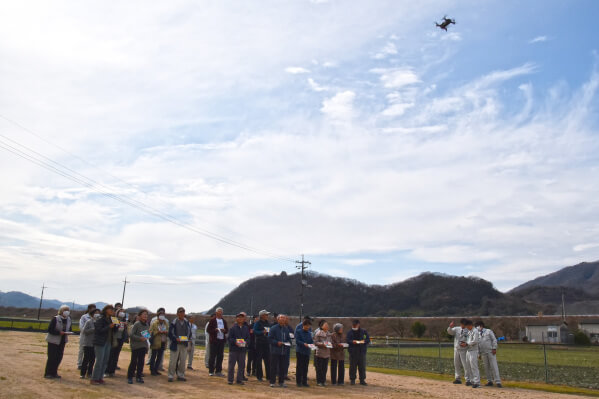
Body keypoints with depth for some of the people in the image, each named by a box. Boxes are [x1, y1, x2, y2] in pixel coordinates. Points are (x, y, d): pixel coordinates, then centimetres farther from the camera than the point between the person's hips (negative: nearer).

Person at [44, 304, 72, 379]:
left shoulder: (69, 320, 2)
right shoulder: (55, 319, -14)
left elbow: (69, 329, 12)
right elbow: (50, 330, -16)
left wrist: (69, 332, -12)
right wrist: (59, 332, -25)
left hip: (62, 341, 6)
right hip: (53, 341, -5)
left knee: (59, 357, 8)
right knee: (51, 357, -3)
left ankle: (54, 373, 21)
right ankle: (48, 373, 8)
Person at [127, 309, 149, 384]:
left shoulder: (146, 324, 10)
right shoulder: (137, 324, -10)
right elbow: (132, 334, -13)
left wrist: (148, 335, 4)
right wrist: (140, 338, -20)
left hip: (143, 346, 6)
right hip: (136, 346, -6)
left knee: (141, 362, 8)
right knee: (134, 362, -1)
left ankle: (139, 376, 17)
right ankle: (129, 377, 10)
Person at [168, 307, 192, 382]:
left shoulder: (187, 322, 7)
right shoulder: (174, 322, -6)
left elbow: (189, 332, 14)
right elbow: (170, 333, -5)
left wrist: (187, 338, -4)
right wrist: (176, 338, -18)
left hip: (184, 345, 4)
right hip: (175, 344, -4)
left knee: (183, 361, 8)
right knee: (173, 361, -2)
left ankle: (180, 375, 18)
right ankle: (171, 376, 8)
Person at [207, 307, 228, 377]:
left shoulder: (224, 321, 15)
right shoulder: (212, 320, 1)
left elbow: (227, 330, 16)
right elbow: (208, 330, -3)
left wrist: (224, 330, -5)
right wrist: (215, 330, -19)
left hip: (222, 340, 4)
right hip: (214, 340, -4)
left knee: (220, 356, 5)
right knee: (212, 356, -2)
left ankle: (218, 371, 12)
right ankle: (211, 371, 6)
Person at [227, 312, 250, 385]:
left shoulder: (246, 328, 7)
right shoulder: (233, 328, -3)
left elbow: (248, 338, 10)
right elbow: (230, 338, -4)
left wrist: (245, 342, -10)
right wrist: (235, 341, -19)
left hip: (243, 349, 3)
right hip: (233, 349, -3)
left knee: (241, 365, 7)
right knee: (231, 364, 2)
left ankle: (239, 379, 18)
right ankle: (230, 379, 13)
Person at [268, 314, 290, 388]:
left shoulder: (286, 329, 13)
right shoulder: (273, 328, -4)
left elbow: (288, 339, 21)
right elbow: (269, 339, -7)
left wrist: (288, 343, -1)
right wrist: (277, 342, -18)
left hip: (283, 351, 5)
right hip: (275, 351, -5)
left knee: (282, 367, 8)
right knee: (274, 367, -1)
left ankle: (281, 382, 17)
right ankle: (272, 382, 8)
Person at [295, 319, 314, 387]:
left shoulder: (309, 333, 12)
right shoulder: (298, 332, -4)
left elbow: (312, 341, 11)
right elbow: (297, 341, -11)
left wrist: (312, 344, -11)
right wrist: (304, 344, -25)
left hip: (307, 351, 5)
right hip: (300, 351, -5)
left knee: (305, 367, 8)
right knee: (299, 366, 0)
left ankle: (304, 382, 16)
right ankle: (298, 382, 8)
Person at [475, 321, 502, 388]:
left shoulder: (489, 331, 5)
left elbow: (494, 340, 0)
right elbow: (477, 344, 18)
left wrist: (494, 348, -10)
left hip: (491, 351, -5)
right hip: (483, 353, 5)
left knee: (494, 366, -9)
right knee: (486, 367, 5)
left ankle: (497, 382, -10)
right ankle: (489, 381, 12)